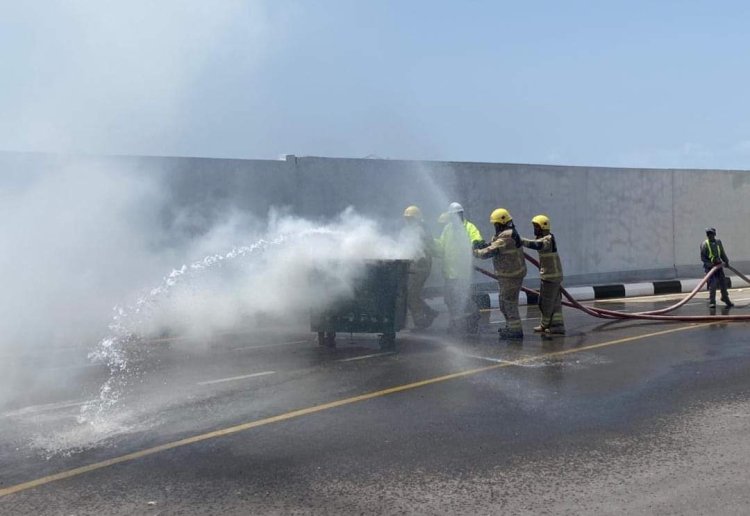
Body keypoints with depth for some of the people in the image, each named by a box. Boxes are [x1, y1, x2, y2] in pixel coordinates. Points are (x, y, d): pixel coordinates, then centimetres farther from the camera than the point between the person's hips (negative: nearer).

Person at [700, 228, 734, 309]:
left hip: (719, 265, 5)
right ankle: (712, 302, -4)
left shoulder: (718, 242, 6)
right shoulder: (704, 244, -10)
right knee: (712, 284, -12)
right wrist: (709, 264, -20)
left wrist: (726, 261, 8)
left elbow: (722, 253, 18)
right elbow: (702, 257, -10)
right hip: (710, 267, -5)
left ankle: (725, 298, 31)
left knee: (723, 283, 11)